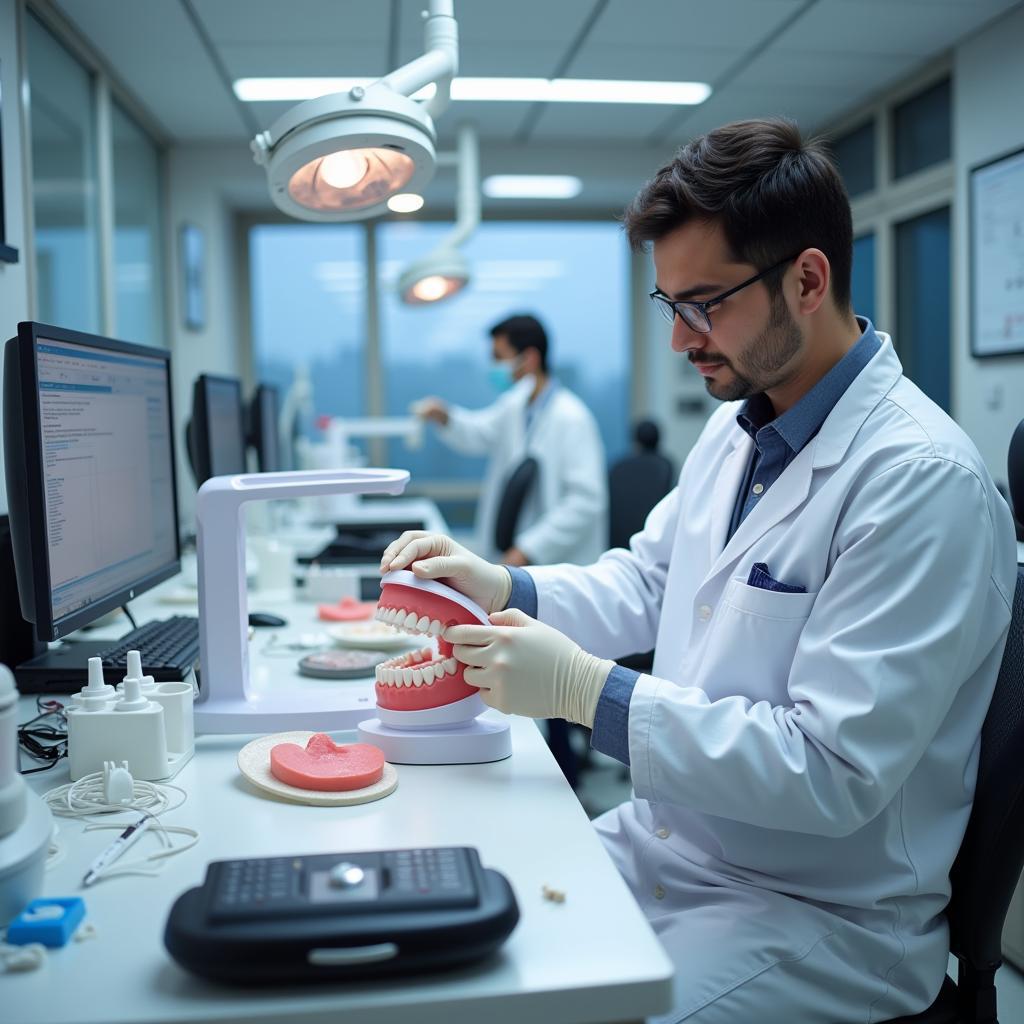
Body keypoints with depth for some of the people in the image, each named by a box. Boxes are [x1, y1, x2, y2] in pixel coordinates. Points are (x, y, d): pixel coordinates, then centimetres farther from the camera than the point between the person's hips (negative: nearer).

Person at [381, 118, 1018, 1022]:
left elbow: (834, 773, -26)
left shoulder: (924, 480, -23)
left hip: (823, 913, -7)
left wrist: (586, 692, -27)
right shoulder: (735, 429, 6)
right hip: (664, 844, 8)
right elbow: (643, 584, 15)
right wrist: (502, 588, -3)